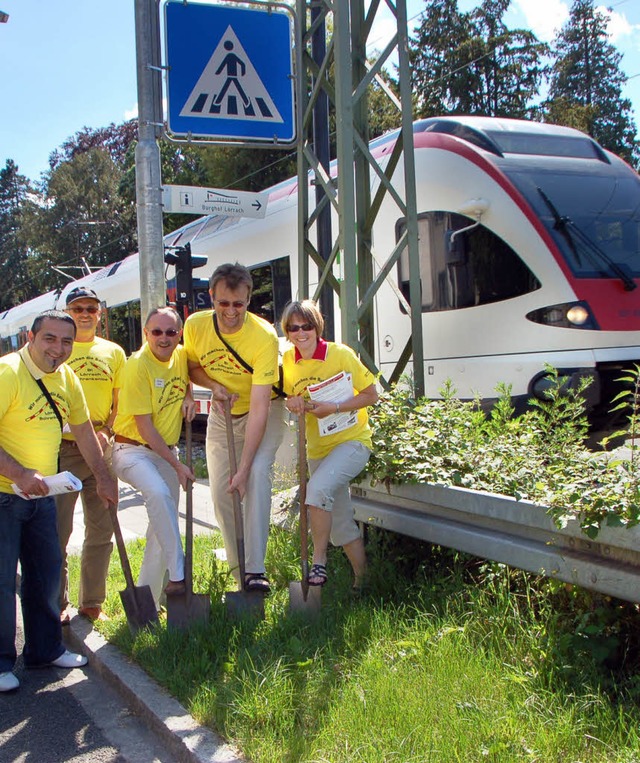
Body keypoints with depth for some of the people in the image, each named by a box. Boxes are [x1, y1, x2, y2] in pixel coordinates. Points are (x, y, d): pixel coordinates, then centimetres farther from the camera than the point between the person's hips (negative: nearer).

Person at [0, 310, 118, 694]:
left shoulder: (67, 378, 5)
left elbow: (84, 430, 18)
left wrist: (104, 477, 20)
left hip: (41, 494, 8)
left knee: (47, 572, 14)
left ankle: (45, 649, 29)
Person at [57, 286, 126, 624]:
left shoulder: (114, 352, 12)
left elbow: (121, 402, 14)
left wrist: (107, 432, -4)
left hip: (102, 450, 4)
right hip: (64, 449, -4)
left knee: (101, 530, 9)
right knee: (58, 529, -3)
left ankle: (92, 603, 22)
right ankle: (58, 606, 10)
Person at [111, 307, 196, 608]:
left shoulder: (182, 355, 1)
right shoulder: (138, 365, -18)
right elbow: (144, 426, -18)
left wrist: (189, 396, 3)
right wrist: (177, 465, -17)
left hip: (166, 452, 7)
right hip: (132, 450, -7)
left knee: (161, 531, 8)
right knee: (159, 493, -37)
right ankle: (178, 575, -31)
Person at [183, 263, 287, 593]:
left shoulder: (264, 336, -31)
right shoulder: (195, 325, -17)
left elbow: (258, 408, -32)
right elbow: (191, 366, 6)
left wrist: (244, 467, -34)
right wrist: (214, 385, -18)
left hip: (264, 411, -4)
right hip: (222, 414, 4)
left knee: (258, 473, -26)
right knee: (220, 491, 0)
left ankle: (255, 570, -25)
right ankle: (239, 572, 14)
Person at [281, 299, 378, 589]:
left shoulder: (341, 354, -14)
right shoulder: (289, 360, 0)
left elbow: (371, 395, -10)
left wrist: (334, 408, -23)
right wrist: (293, 402, -9)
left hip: (352, 440, -6)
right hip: (318, 448, 6)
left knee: (318, 488, -31)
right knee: (341, 525, 10)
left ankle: (318, 562, -17)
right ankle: (361, 580, 25)